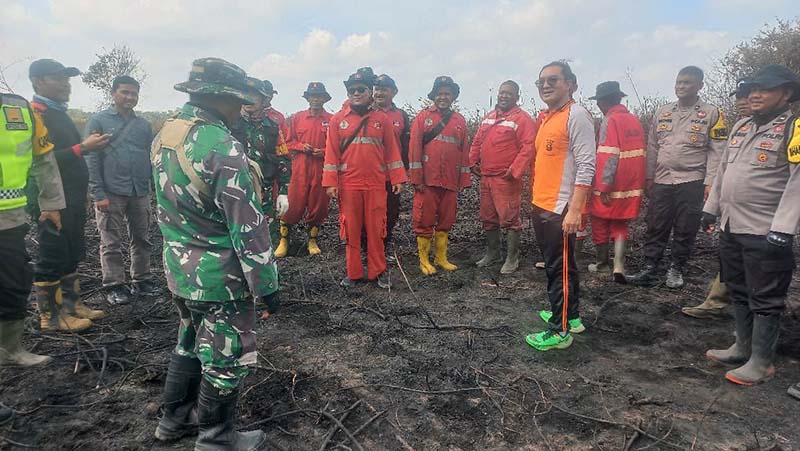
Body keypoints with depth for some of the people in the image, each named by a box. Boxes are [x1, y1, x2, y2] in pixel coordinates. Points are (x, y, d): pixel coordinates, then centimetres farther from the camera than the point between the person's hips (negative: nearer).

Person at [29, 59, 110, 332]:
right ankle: (50, 316, 9)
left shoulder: (58, 113, 18)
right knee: (52, 258, -2)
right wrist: (83, 147, -24)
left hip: (72, 199, 10)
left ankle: (71, 304, 27)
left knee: (72, 254, 15)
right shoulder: (34, 114, -13)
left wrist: (88, 144, 12)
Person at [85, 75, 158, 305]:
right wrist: (98, 193, -12)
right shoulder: (99, 120, -1)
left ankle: (142, 281, 23)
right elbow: (92, 159, -6)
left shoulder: (144, 124, 12)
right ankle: (114, 286, 14)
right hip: (111, 193, -4)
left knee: (142, 240, 11)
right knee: (112, 243, 4)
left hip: (140, 192, 4)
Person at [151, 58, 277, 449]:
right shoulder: (223, 149, -24)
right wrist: (266, 283, -15)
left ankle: (176, 419, 43)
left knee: (190, 343, 26)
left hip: (178, 269, 9)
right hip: (220, 277, -8)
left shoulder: (164, 135, 4)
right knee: (225, 360, 10)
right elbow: (248, 227, -23)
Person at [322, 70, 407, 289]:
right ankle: (353, 272, 18)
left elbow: (392, 150, 6)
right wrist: (330, 182, -4)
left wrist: (397, 178, 1)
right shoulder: (338, 119, 5)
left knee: (376, 230, 5)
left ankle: (378, 271, 17)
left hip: (376, 185, 0)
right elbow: (331, 152, 2)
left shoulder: (382, 119, 6)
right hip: (348, 186, 0)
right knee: (351, 230, 6)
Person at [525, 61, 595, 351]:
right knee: (560, 265, 19)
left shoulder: (576, 115, -11)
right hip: (542, 206, 9)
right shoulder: (547, 118, 16)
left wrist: (575, 209, -23)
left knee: (559, 268, -2)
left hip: (561, 209, -9)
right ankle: (570, 316, 33)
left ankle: (560, 331, 9)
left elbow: (586, 166, -18)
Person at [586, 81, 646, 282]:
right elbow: (640, 153, 11)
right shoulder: (634, 120, 7)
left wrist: (604, 186, -19)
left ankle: (602, 263, 23)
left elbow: (610, 156, -20)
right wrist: (639, 182, 18)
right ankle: (619, 265, 2)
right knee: (620, 225, 15)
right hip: (631, 184, 6)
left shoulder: (610, 121, -13)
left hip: (609, 185, -6)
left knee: (600, 223, 11)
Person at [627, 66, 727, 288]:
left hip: (692, 182, -3)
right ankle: (650, 268, 10)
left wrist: (709, 182, -10)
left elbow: (716, 151, -3)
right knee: (656, 227, 3)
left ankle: (676, 269, 19)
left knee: (685, 230, 5)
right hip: (662, 181, 3)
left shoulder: (712, 113, 1)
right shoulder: (662, 112, 11)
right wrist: (649, 177, 8)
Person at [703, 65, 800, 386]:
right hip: (731, 227, 8)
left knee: (765, 299, 2)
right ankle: (743, 347, 31)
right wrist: (711, 208, 18)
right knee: (738, 291, 17)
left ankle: (761, 362, 13)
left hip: (765, 232, -8)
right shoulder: (741, 127, 14)